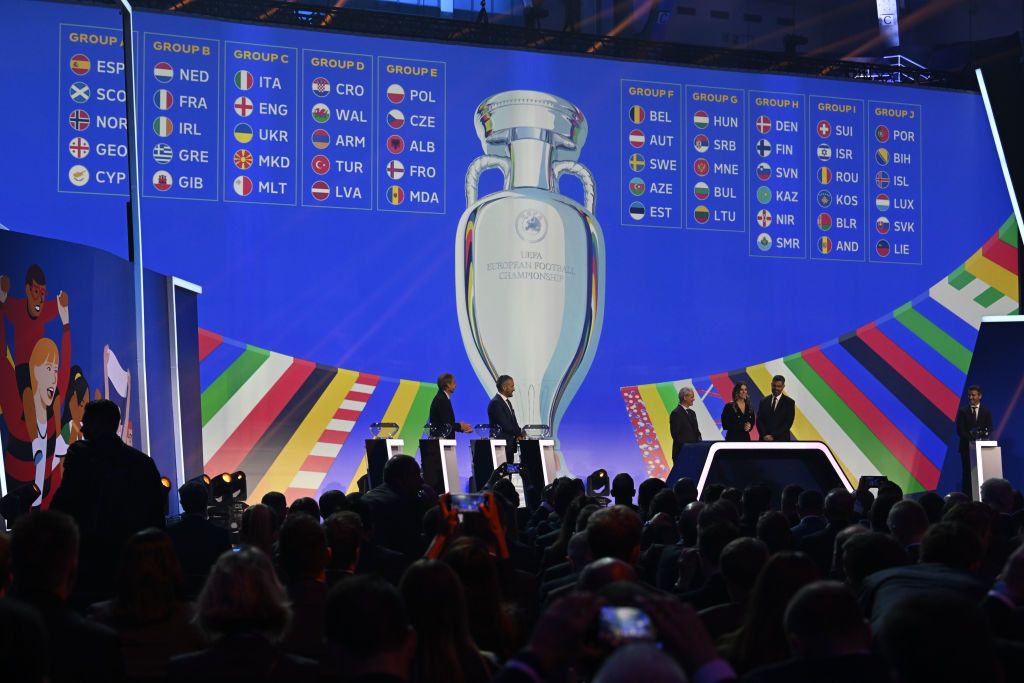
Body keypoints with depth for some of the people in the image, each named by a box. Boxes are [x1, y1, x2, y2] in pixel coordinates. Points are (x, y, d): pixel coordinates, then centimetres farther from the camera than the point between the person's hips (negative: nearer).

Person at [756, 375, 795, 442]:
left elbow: (788, 423, -6)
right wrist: (764, 435, -10)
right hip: (765, 439, 3)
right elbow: (759, 420, 7)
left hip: (781, 440, -3)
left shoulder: (789, 402, 1)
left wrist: (773, 436, -12)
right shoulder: (764, 401, 11)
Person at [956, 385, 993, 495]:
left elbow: (989, 430, 2)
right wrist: (971, 438, -18)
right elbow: (960, 431, -2)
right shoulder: (962, 411, 6)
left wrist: (980, 434, -19)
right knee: (967, 474, -5)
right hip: (967, 447, -1)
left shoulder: (986, 412, 11)